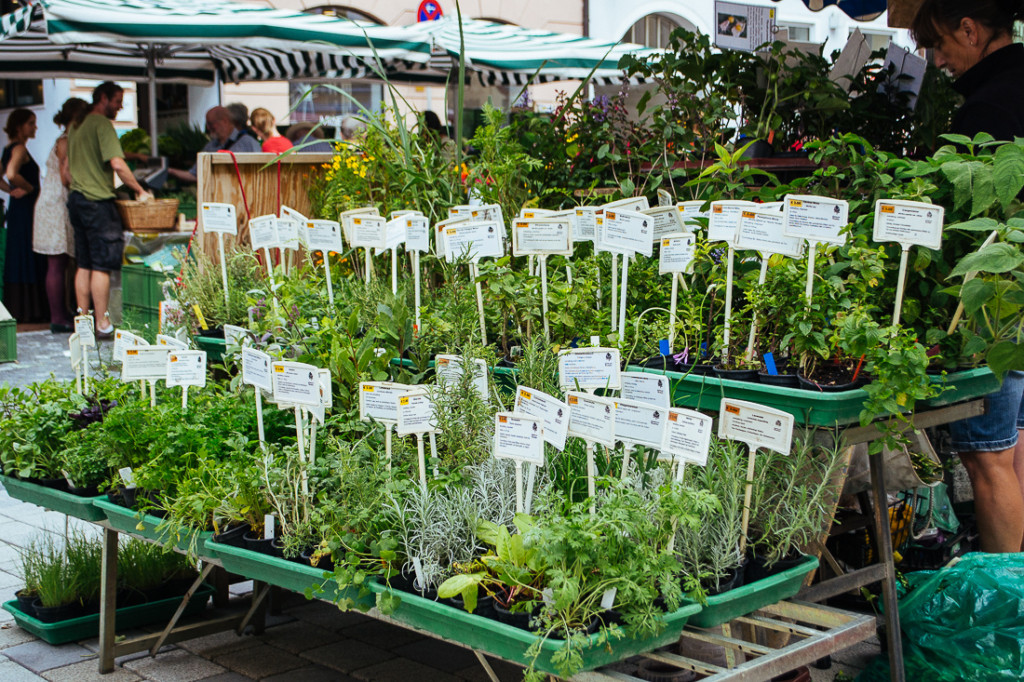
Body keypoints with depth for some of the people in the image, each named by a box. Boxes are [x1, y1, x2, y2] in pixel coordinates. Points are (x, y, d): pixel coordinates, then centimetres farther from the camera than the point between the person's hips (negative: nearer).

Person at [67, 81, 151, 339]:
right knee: (102, 265, -6)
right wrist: (140, 191, -13)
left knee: (84, 265, 11)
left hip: (76, 198, 9)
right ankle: (102, 325, -6)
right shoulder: (102, 124, -11)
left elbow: (68, 166, 23)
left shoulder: (75, 126, 16)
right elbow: (117, 164, -21)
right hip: (97, 201, -9)